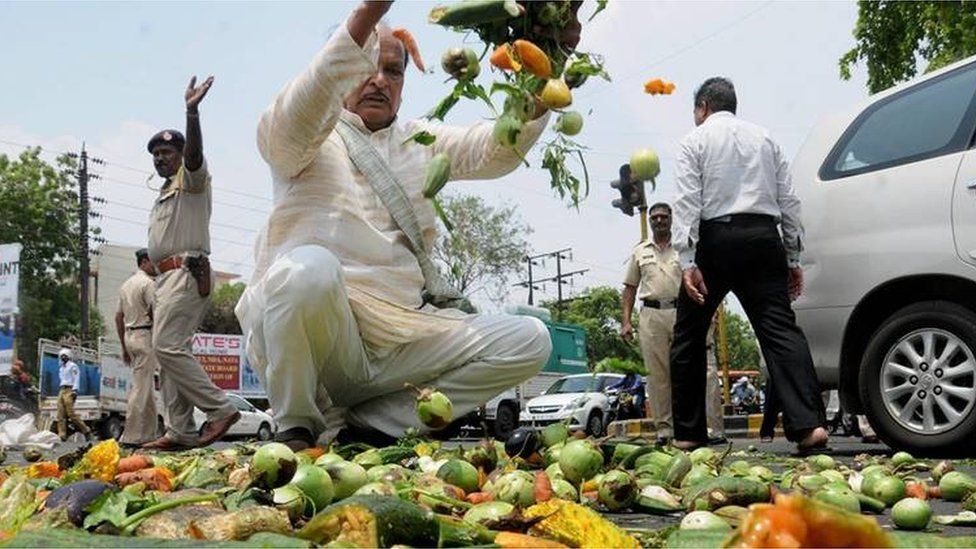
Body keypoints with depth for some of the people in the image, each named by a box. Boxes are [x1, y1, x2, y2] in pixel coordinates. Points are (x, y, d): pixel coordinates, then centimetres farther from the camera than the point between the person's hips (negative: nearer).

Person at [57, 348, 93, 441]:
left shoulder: (72, 366, 2)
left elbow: (77, 378, -7)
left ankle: (86, 430, -7)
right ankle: (62, 435, -8)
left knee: (71, 413, -15)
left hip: (69, 390, -8)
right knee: (61, 415, -4)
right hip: (61, 391, 8)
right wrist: (61, 391, 17)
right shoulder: (61, 368, 26)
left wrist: (74, 389, -17)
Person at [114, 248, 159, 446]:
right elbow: (155, 313, -15)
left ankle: (149, 434, 14)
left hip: (129, 336, 9)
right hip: (145, 335, -9)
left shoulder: (126, 285, 18)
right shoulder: (148, 283, -9)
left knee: (146, 387, 13)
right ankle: (132, 436, -9)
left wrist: (124, 347, 21)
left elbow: (118, 317, 19)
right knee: (141, 388, -8)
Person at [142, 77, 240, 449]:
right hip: (165, 277, 10)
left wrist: (192, 113, -41)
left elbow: (194, 153, -24)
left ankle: (219, 408, -17)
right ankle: (180, 432, 5)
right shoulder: (163, 195, 28)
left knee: (168, 346, -19)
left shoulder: (191, 178, 1)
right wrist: (157, 294, 23)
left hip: (186, 273, -10)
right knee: (168, 350, 5)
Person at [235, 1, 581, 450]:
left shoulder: (419, 141, 20)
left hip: (403, 335, 5)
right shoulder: (309, 137, 7)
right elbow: (287, 129, -19)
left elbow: (496, 149, 4)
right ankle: (297, 426, -11)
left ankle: (358, 424, -11)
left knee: (528, 341, -10)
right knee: (310, 268, -37)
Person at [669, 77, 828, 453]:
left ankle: (688, 432, 9)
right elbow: (789, 200, 14)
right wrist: (792, 258, 15)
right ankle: (808, 423, -22)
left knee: (689, 335, 8)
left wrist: (688, 261, -12)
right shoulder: (764, 139, 20)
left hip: (715, 239, -3)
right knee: (780, 328, -5)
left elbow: (687, 202, -6)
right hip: (763, 238, 3)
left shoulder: (695, 141, 7)